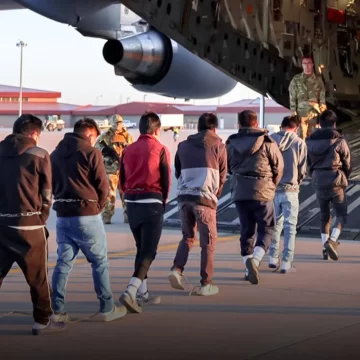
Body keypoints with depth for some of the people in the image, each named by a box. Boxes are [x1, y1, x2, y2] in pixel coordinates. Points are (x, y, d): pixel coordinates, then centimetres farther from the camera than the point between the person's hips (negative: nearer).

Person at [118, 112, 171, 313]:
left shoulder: (128, 150, 8)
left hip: (132, 203, 5)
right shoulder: (160, 150, -6)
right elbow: (166, 181, -4)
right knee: (148, 251, -3)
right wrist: (163, 203, 10)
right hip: (152, 203, -5)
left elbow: (122, 181, 9)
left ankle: (143, 293, 24)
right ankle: (131, 292, -19)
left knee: (142, 248, 19)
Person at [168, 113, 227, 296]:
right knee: (208, 241, 4)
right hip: (204, 198, -4)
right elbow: (222, 175, 8)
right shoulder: (218, 145, 4)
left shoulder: (183, 145, 14)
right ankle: (206, 284, 4)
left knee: (188, 237, 19)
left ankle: (177, 269, -1)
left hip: (184, 196, 4)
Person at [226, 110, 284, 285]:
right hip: (262, 193, -4)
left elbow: (229, 167, 11)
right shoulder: (267, 142, -6)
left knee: (246, 230, 12)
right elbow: (278, 166, 0)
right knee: (266, 229, 5)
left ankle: (249, 269, 12)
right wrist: (272, 185, 15)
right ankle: (254, 259, -18)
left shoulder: (232, 143, 5)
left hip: (240, 193, 4)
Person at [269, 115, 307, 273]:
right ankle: (286, 263, 3)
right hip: (290, 189, -3)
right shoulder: (299, 143, -6)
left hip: (272, 189, 3)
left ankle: (273, 258, 21)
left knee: (275, 224, 18)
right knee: (290, 227, 4)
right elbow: (302, 170, -3)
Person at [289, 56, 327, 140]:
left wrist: (323, 110, 0)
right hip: (301, 110, -1)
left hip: (314, 110, 1)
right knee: (302, 135, -4)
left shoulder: (318, 79, 7)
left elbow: (322, 96, 6)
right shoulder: (296, 79, 4)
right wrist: (293, 111, -3)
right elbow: (292, 96, 3)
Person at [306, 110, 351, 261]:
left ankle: (325, 248, 13)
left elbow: (309, 163, 5)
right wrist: (345, 179, 14)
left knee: (324, 215, 15)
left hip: (318, 182, 4)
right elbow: (347, 164, -2)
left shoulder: (310, 141, 3)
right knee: (341, 214, 6)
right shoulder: (339, 141, -8)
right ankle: (332, 240, -16)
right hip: (336, 182, -4)